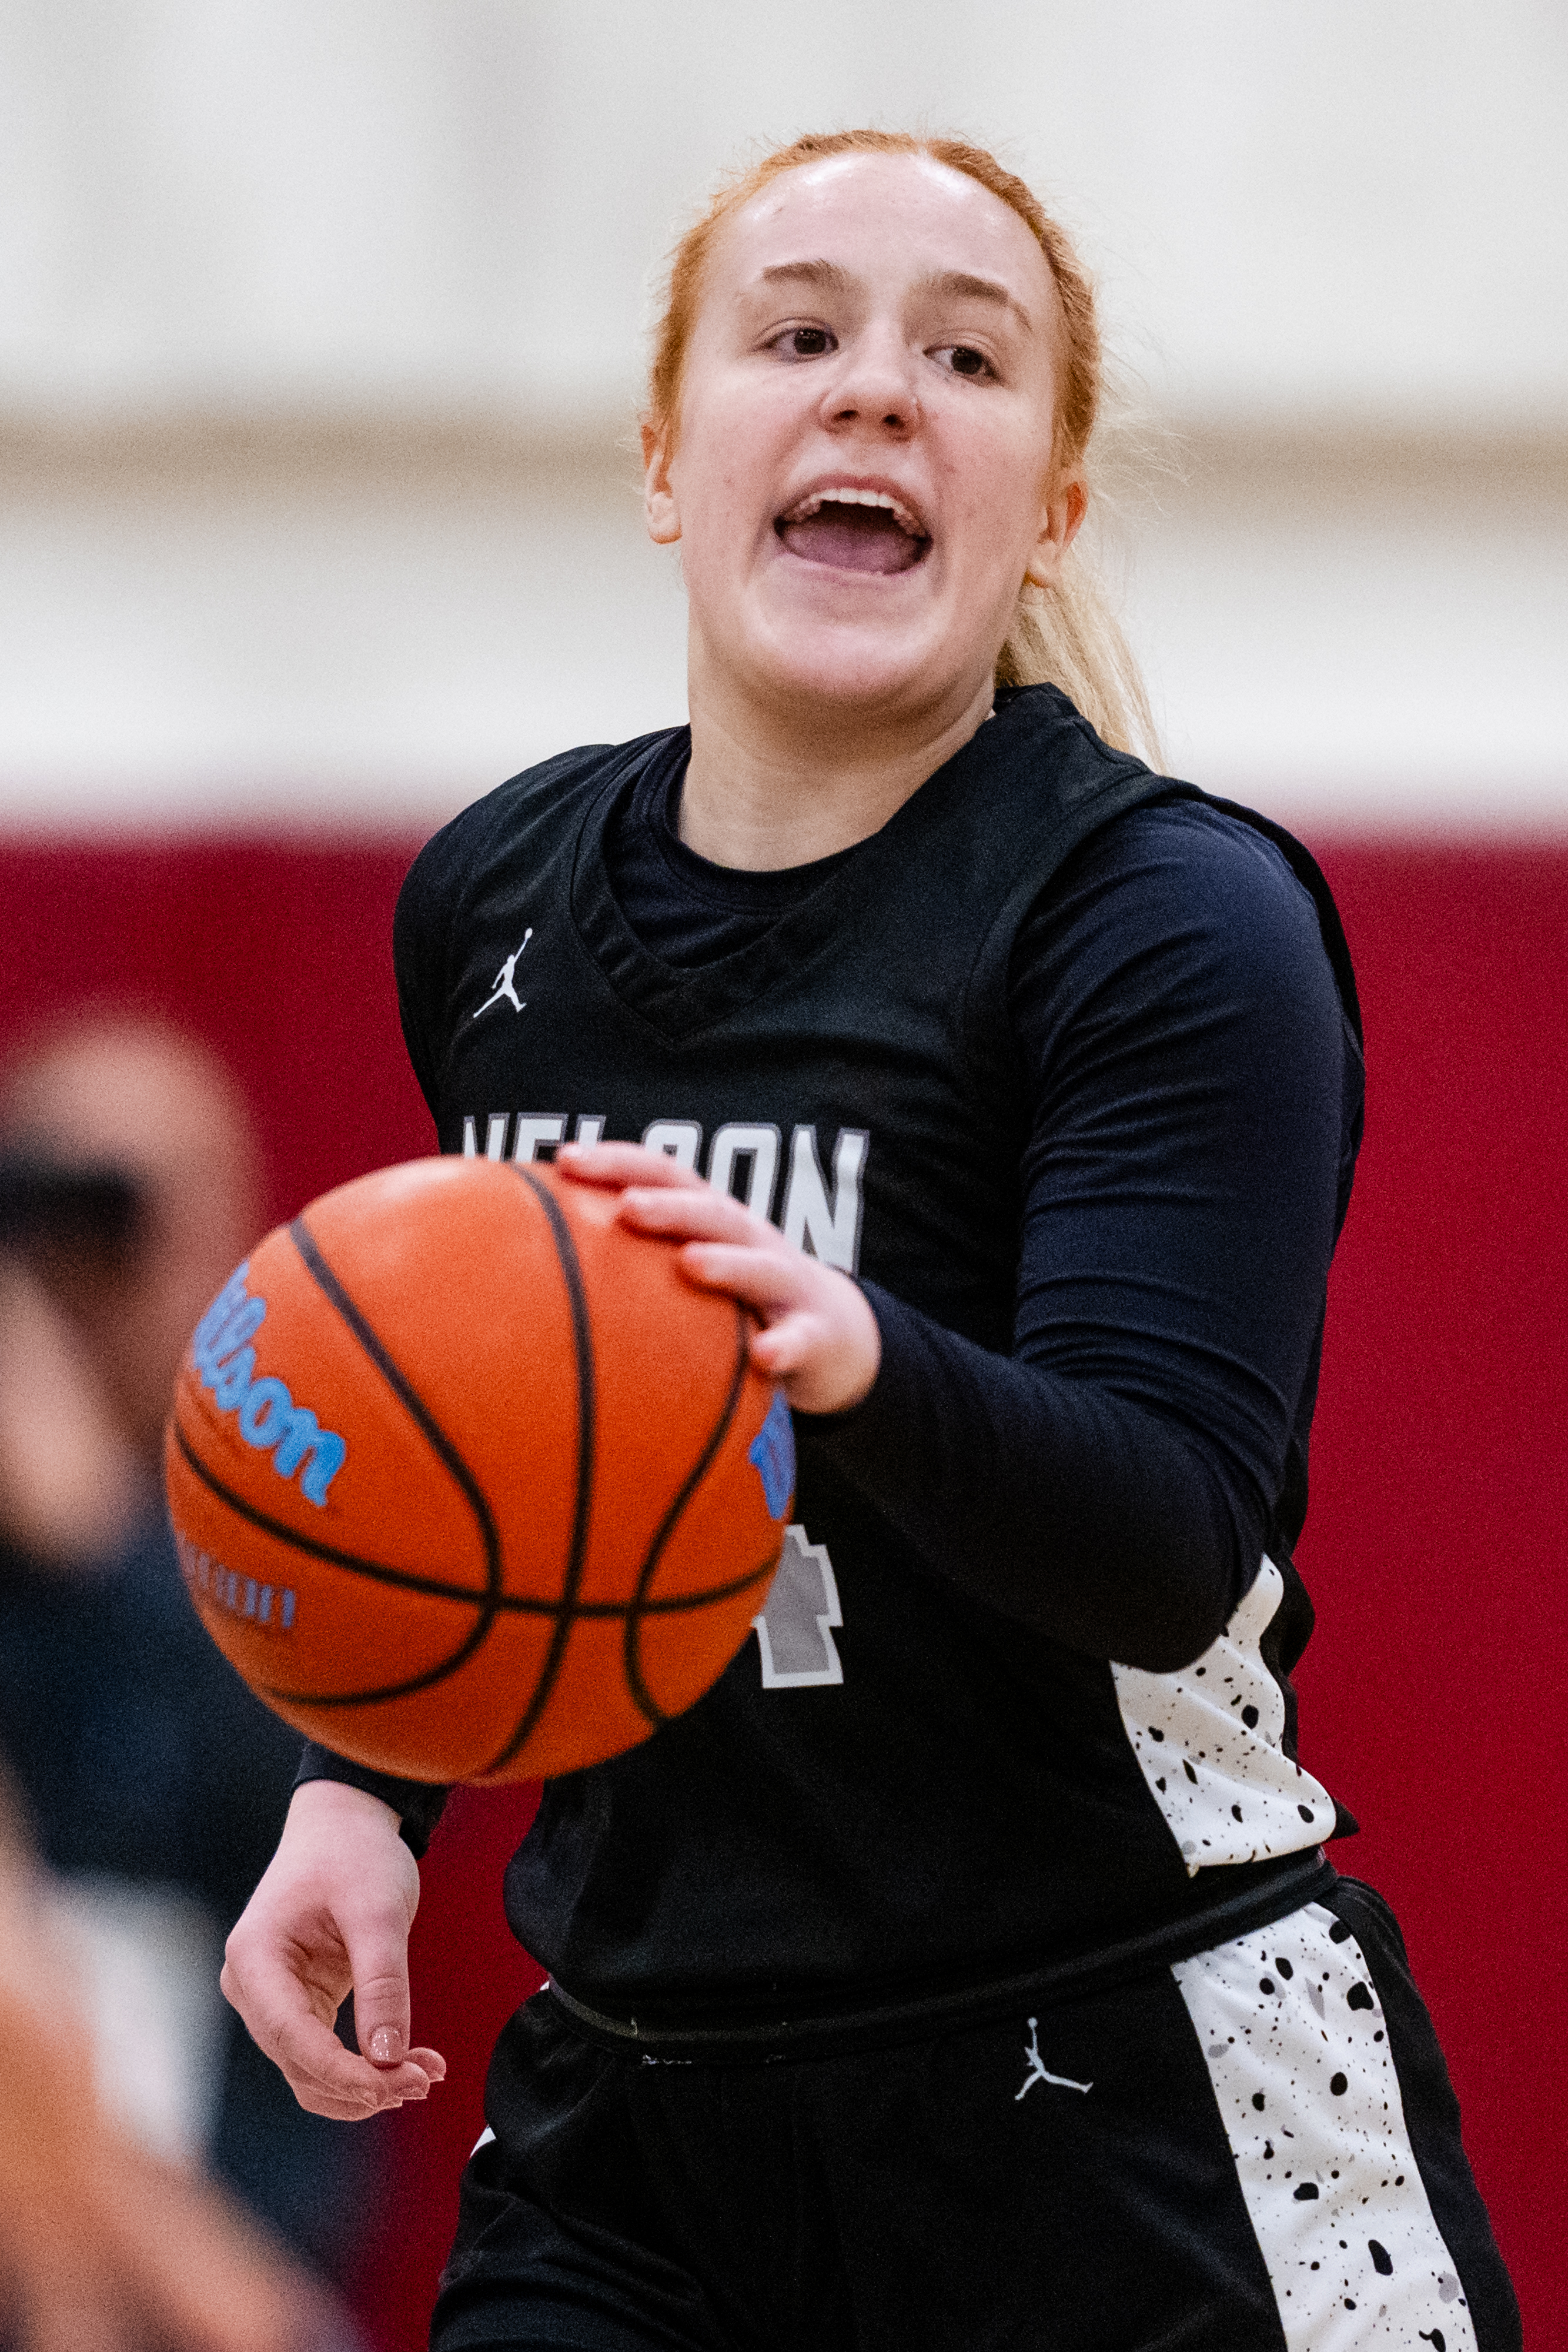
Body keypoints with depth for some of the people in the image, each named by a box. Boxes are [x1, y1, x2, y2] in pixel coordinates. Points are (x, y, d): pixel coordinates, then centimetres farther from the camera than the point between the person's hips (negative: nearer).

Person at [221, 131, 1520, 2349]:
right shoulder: (490, 899, 7)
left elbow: (1172, 1547, -23)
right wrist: (365, 1782, 8)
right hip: (627, 2125, 5)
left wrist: (861, 1363, -41)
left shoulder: (1174, 918, -10)